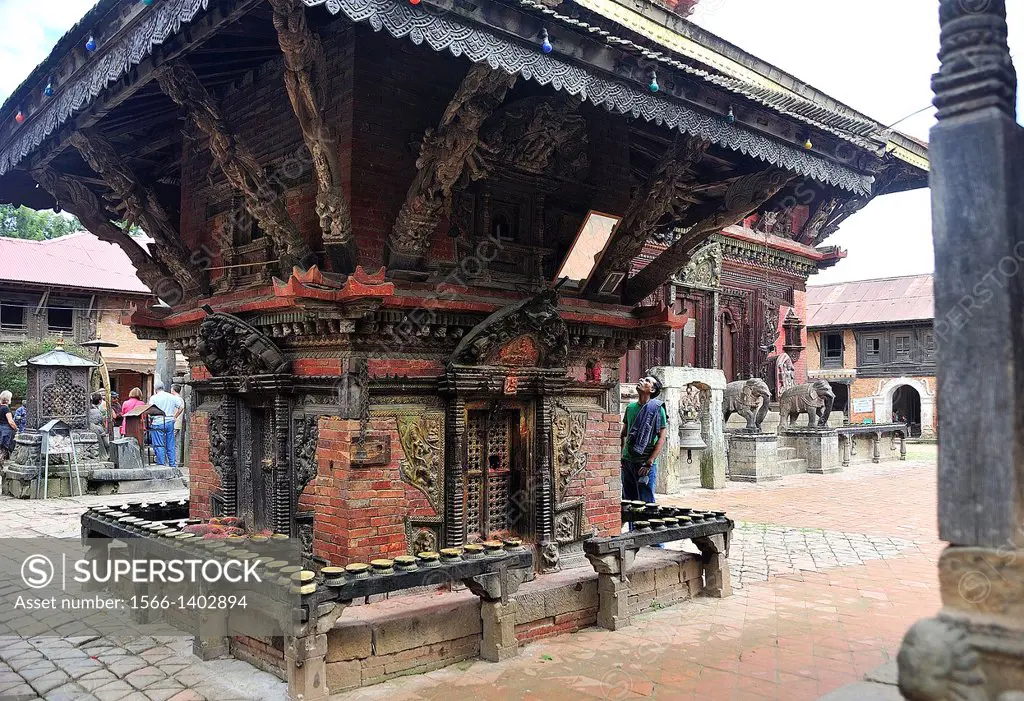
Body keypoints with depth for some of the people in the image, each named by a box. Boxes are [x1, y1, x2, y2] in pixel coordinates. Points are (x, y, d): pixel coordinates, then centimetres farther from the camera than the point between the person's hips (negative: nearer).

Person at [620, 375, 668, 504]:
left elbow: (661, 438, -9)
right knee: (628, 502, 12)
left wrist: (649, 463, -15)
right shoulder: (630, 407, 9)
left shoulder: (657, 409, -6)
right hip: (627, 461, 5)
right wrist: (621, 457, 8)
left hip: (645, 464, -5)